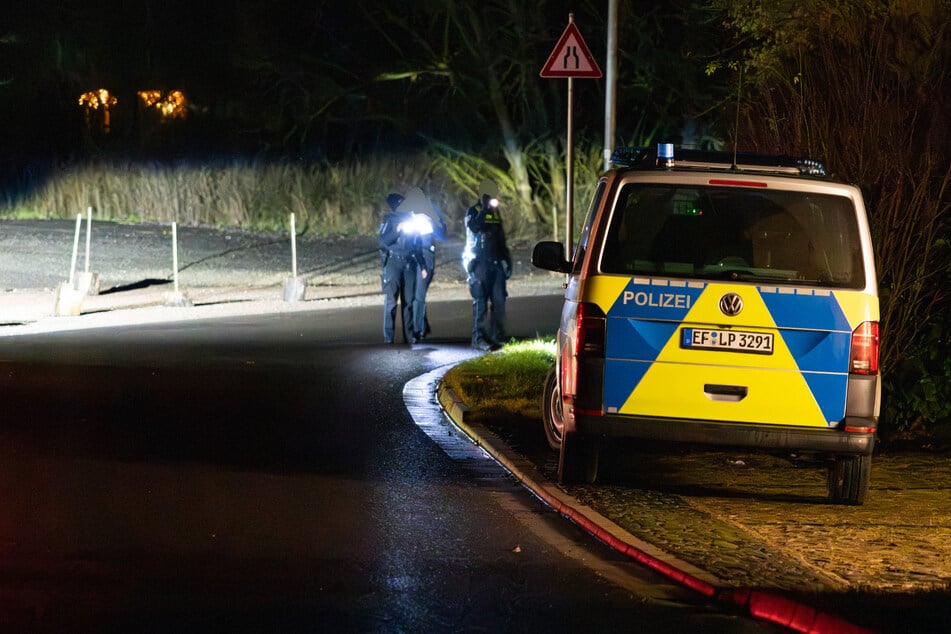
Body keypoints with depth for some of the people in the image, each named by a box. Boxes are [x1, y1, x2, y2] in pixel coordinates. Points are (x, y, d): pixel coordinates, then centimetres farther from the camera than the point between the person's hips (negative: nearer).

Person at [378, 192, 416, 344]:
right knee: (391, 300, -8)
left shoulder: (409, 218, 15)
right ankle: (388, 336, -7)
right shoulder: (389, 220, 2)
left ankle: (409, 335, 6)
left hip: (409, 262, 4)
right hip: (393, 262, -4)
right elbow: (383, 241, -9)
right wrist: (397, 230, -20)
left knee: (408, 300, 3)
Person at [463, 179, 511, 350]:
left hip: (495, 263, 6)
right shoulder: (474, 211, -2)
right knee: (480, 301, -8)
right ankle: (479, 338, -8)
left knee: (499, 299, 1)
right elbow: (473, 226, -24)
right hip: (479, 263, -6)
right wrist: (486, 210, -25)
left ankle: (497, 335, 8)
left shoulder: (495, 212, 17)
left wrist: (505, 258, 21)